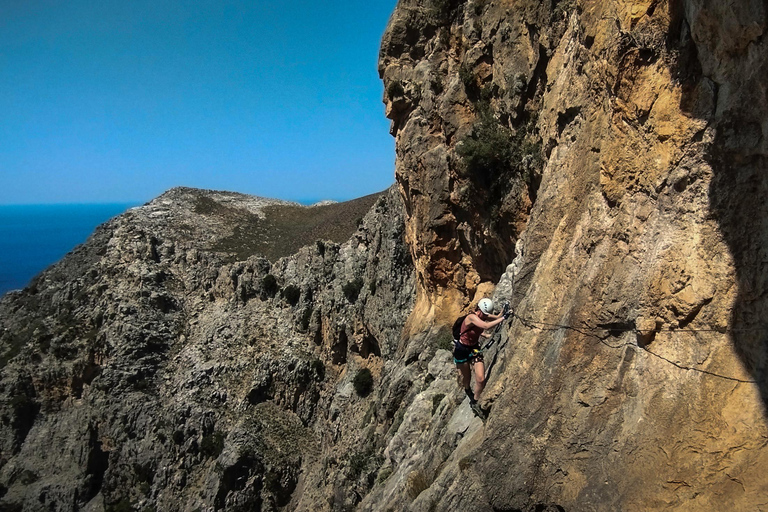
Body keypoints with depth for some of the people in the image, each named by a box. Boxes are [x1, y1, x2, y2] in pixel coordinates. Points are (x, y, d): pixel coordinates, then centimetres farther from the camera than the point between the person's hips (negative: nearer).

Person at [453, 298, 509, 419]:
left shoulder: (483, 316, -7)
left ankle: (475, 402, 15)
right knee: (466, 378, 15)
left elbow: (497, 317, 7)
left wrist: (504, 313, -12)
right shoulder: (471, 317, -29)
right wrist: (503, 318, -37)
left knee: (481, 379, -8)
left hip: (475, 348, 5)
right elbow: (486, 326, -42)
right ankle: (467, 389, 51)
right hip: (462, 350, -5)